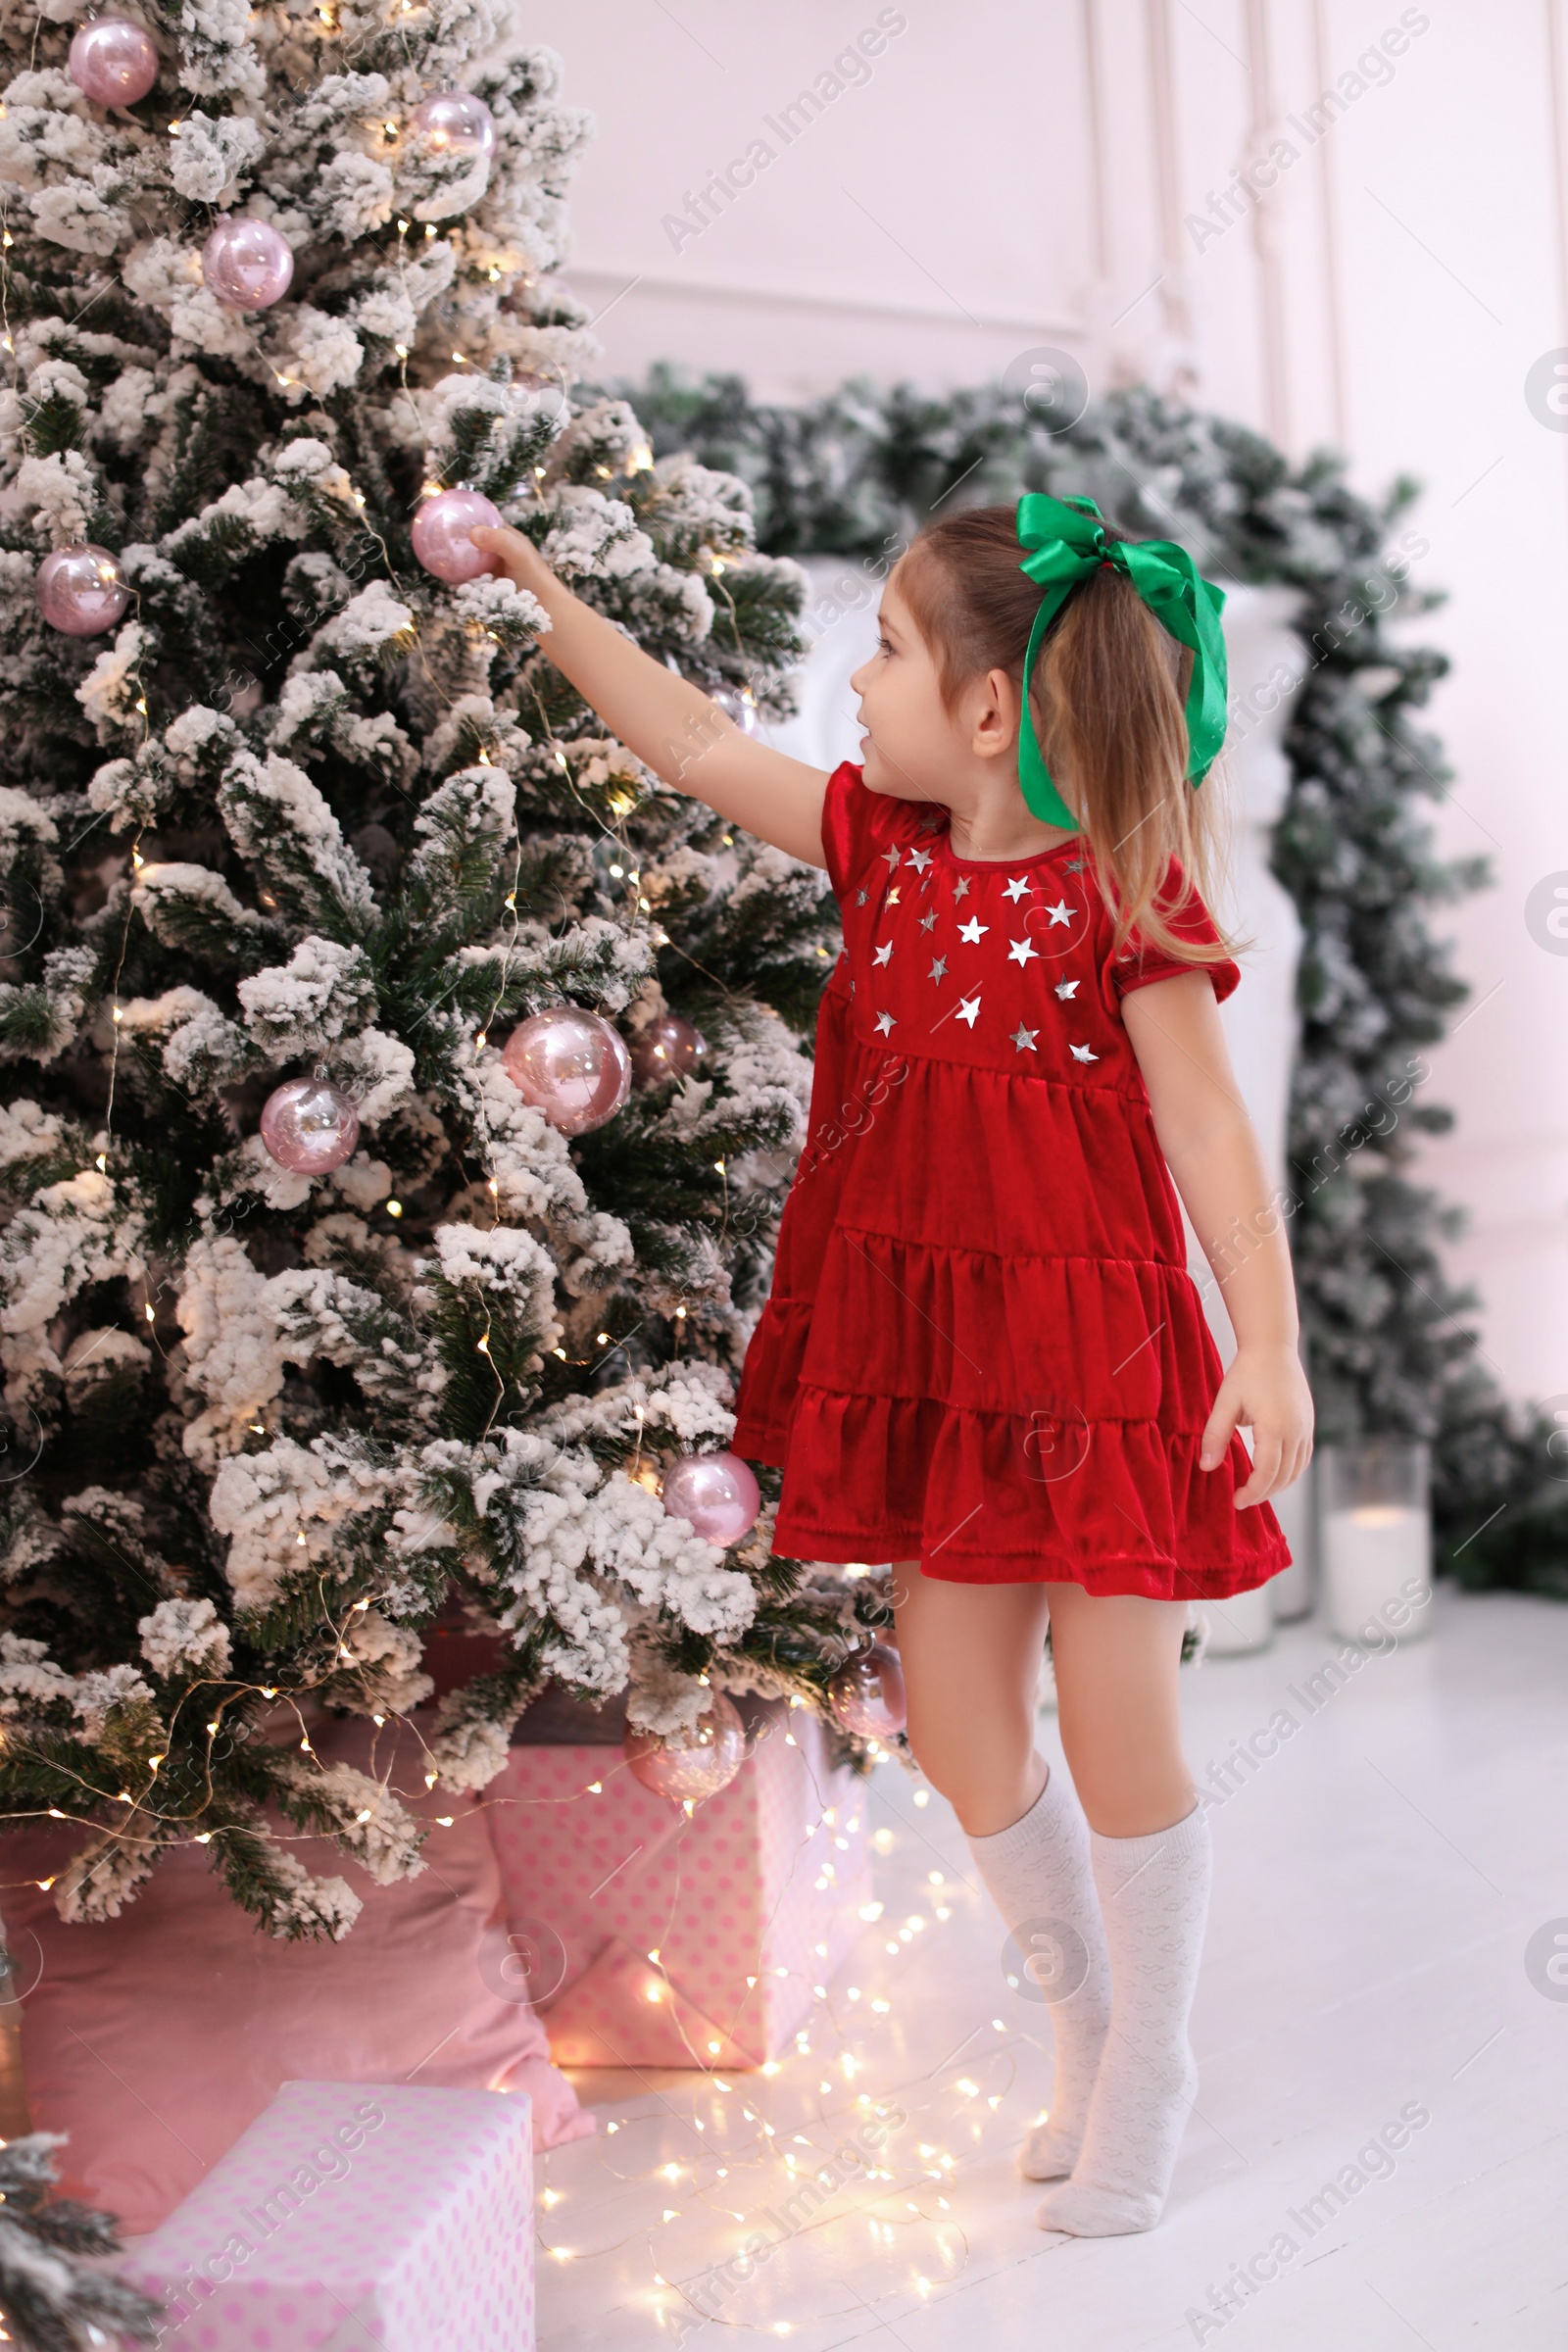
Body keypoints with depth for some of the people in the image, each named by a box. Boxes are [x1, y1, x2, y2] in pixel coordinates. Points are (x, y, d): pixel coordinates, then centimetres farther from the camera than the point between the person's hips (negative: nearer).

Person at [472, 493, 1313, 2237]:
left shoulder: (1121, 895, -13)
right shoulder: (885, 846, 5)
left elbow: (1205, 1125, -13)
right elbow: (699, 747, 12)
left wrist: (1268, 1345, -19)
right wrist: (541, 592, 14)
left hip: (1095, 1353, -6)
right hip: (930, 1357, 7)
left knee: (1117, 1733, 3)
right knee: (955, 1727, 12)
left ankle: (1150, 2082, 24)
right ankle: (1086, 2034, 33)